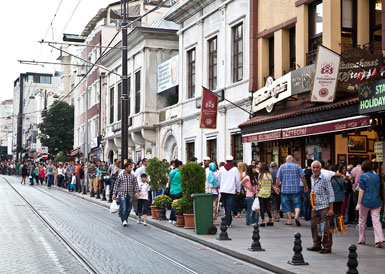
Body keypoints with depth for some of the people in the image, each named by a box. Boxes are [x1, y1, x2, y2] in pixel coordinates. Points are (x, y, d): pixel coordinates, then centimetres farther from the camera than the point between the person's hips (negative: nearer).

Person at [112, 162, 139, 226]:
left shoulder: (133, 176, 8)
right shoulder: (120, 176, 2)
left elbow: (135, 184, 6)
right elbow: (116, 185, 6)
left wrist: (136, 192, -8)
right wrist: (114, 193, 1)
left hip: (130, 195, 3)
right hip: (122, 194, -3)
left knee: (128, 209, 6)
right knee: (123, 208, -14)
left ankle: (125, 219, 22)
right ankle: (123, 220, -13)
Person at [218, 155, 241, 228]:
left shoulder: (222, 168, 4)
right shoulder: (235, 169, -5)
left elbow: (218, 179, 12)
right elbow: (238, 180, -2)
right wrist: (238, 190, 8)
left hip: (223, 190, 3)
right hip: (231, 190, -3)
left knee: (226, 206, 16)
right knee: (229, 207, -4)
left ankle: (229, 220, 25)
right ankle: (228, 223, -10)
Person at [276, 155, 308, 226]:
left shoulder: (282, 167, 2)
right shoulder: (297, 166, 0)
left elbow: (278, 178, 0)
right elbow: (303, 177, 0)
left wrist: (277, 187, 9)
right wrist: (305, 186, 11)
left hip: (285, 189, 1)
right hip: (295, 189, 0)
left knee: (286, 204, 9)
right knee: (297, 204, 6)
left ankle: (289, 220, 9)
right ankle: (296, 216, -17)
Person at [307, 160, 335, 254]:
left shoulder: (325, 179, -11)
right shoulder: (312, 178, 11)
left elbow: (331, 194, -11)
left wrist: (331, 209, -15)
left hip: (324, 207, -7)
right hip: (315, 207, 7)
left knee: (325, 228, -3)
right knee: (314, 226, 10)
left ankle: (327, 247, 5)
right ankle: (317, 245, 22)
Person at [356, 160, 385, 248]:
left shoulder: (362, 176, -6)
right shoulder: (376, 176, 9)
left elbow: (361, 191, -9)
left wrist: (358, 203, -6)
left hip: (365, 201, -4)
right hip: (376, 202, 4)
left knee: (362, 221, 12)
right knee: (376, 221, -1)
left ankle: (361, 240, 19)